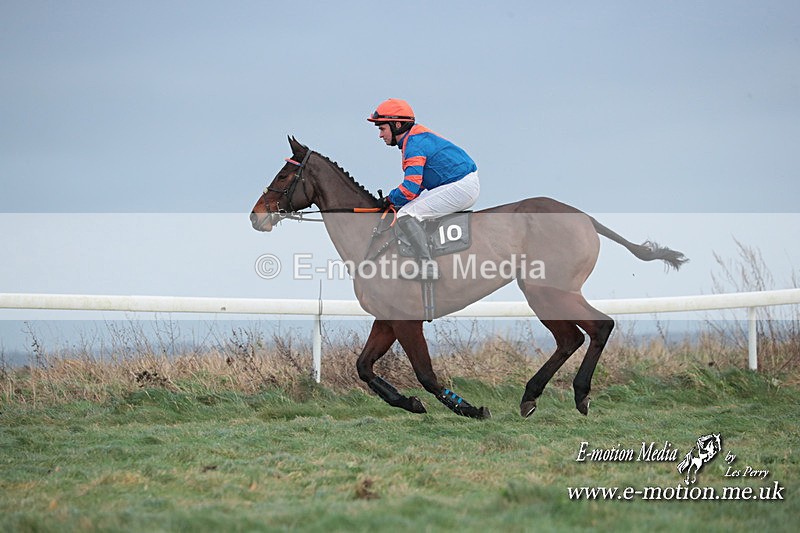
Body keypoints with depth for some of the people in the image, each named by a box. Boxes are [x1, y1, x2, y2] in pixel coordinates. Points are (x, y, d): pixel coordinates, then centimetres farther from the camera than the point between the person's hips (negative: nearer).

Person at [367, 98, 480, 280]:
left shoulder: (414, 144, -15)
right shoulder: (419, 137, 16)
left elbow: (410, 189, -22)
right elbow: (418, 183, 22)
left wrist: (390, 199, -3)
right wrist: (394, 200, 11)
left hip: (459, 188, -11)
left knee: (406, 215, -15)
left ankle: (427, 264, -22)